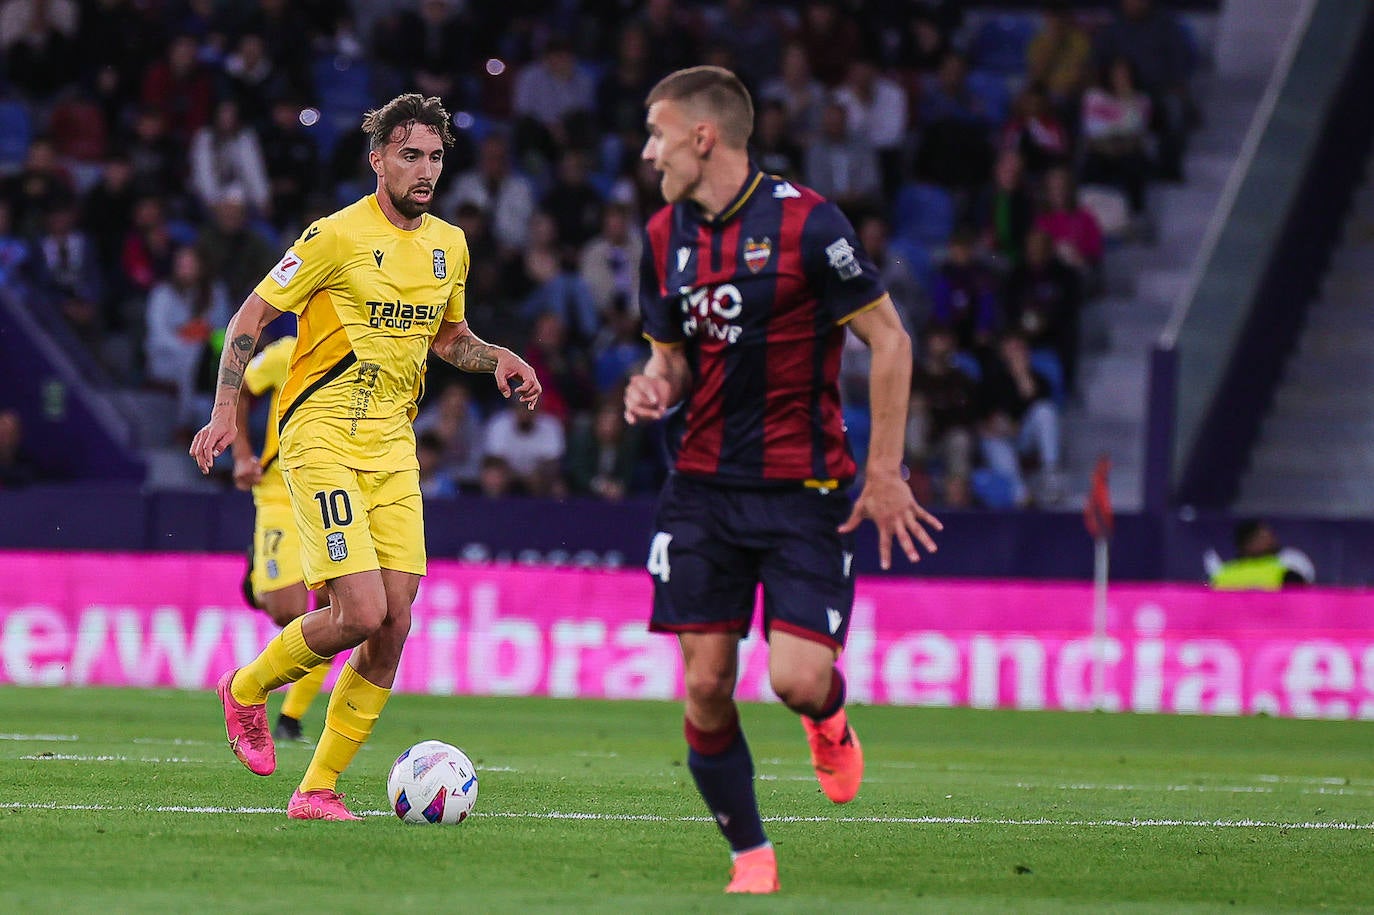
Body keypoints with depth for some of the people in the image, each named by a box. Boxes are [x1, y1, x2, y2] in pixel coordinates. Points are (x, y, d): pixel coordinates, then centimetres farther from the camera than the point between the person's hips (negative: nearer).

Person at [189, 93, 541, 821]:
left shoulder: (448, 245, 10)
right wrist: (226, 409, -11)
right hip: (322, 439, -6)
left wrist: (496, 359, 7)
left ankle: (319, 788, 6)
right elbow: (252, 316, -3)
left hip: (392, 445, 6)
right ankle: (247, 689, 11)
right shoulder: (337, 236, -9)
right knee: (363, 613, -17)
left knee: (393, 629, -4)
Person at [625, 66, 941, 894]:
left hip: (804, 490, -5)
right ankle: (752, 856, 12)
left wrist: (885, 473, -9)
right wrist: (657, 386, -5)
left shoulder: (805, 221, -12)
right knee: (707, 687, -4)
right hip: (704, 487, 5)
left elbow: (889, 339, -7)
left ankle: (829, 717, 23)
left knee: (798, 680, -15)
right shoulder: (665, 236, 7)